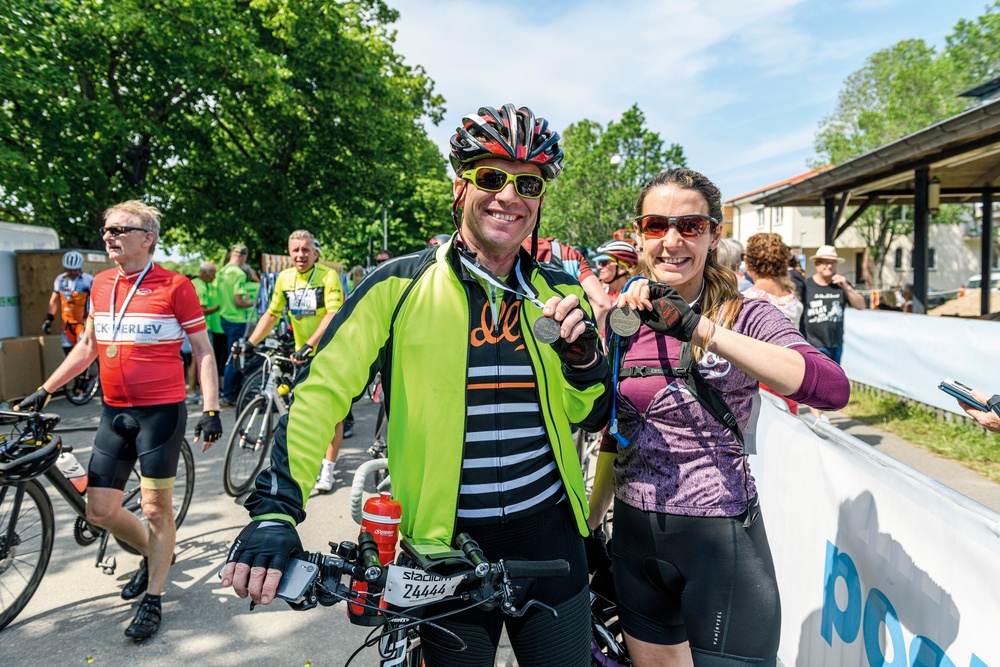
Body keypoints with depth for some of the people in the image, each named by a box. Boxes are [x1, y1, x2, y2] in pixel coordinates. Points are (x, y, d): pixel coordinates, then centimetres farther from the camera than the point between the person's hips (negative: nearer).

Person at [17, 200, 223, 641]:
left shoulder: (174, 286, -9)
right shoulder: (101, 284, 9)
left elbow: (203, 351, -7)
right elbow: (88, 345, 20)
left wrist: (211, 410, -15)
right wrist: (45, 390, 19)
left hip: (161, 411, -6)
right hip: (114, 413, 6)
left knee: (156, 509, 3)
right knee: (100, 511, 10)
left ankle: (152, 600, 20)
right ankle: (154, 556, 37)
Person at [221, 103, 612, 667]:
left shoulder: (560, 294, 2)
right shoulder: (401, 287, -8)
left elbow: (590, 417, 7)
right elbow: (322, 391, -12)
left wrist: (584, 358, -14)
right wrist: (275, 510, -22)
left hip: (550, 541, 3)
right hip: (444, 547, -2)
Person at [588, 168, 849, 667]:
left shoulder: (744, 315, -9)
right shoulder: (622, 321, 3)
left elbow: (832, 389, -29)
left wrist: (698, 328, -33)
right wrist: (585, 528, 16)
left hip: (721, 537, -4)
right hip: (635, 536, 5)